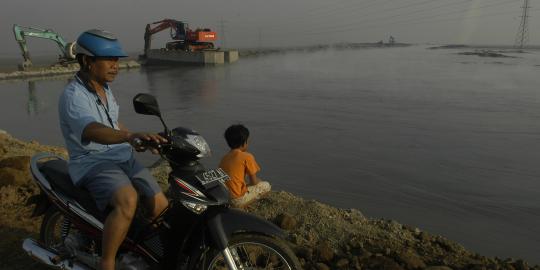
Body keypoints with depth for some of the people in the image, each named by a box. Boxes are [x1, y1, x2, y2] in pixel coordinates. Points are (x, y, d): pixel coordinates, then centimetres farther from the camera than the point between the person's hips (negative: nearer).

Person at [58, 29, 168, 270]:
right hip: (93, 164, -8)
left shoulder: (104, 88, 10)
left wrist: (139, 140, 28)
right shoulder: (73, 95, -18)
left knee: (161, 207, 0)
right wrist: (130, 136, -56)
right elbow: (92, 131, -39)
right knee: (127, 200, -36)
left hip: (124, 158, 8)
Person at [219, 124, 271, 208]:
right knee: (266, 185, 11)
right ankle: (241, 206, 0)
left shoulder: (224, 158, 9)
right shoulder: (247, 157, -8)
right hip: (237, 200, -7)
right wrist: (261, 181, 19)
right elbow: (254, 181, -2)